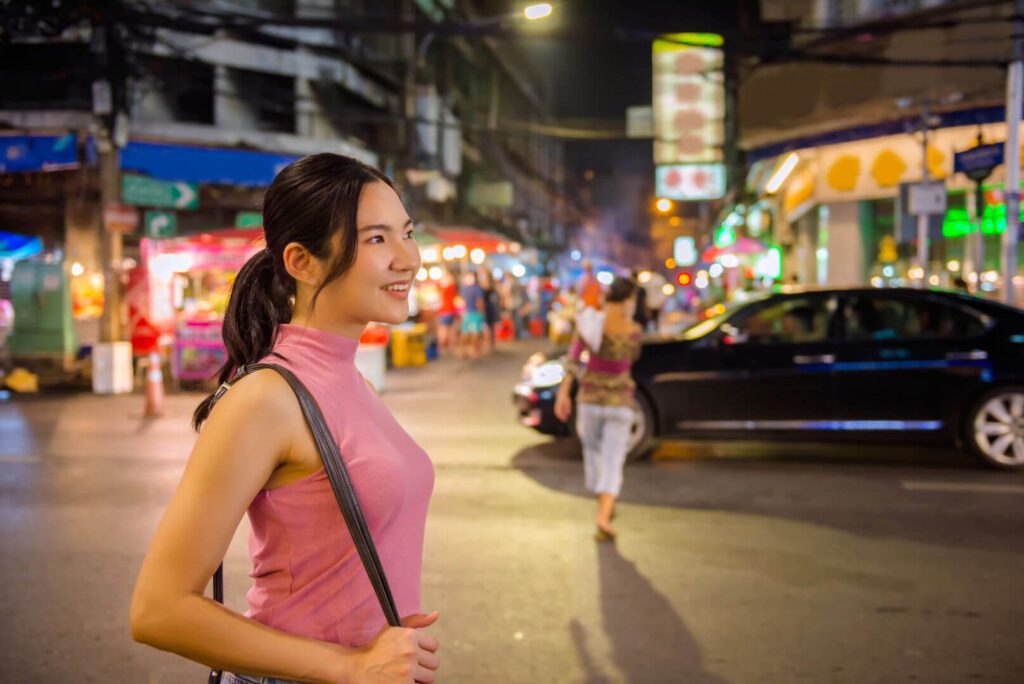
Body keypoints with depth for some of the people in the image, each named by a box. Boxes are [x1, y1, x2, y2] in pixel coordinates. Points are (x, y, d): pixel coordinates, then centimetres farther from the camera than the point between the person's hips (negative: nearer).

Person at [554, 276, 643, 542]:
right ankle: (604, 516, -20)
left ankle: (605, 507, 38)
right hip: (619, 401, -2)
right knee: (612, 462, -1)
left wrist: (564, 392, -6)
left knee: (594, 451, 22)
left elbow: (574, 359, -11)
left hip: (590, 398, 2)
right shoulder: (633, 330, -7)